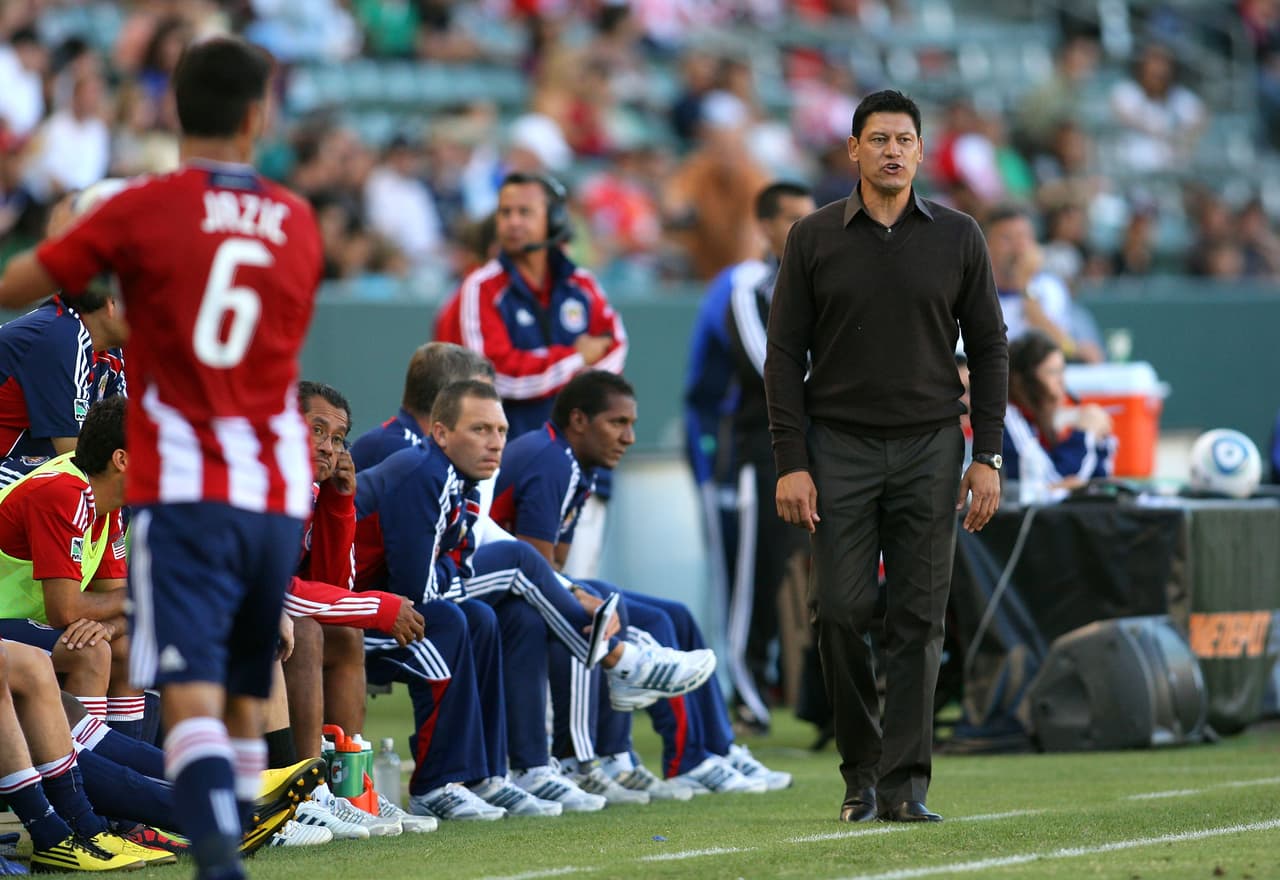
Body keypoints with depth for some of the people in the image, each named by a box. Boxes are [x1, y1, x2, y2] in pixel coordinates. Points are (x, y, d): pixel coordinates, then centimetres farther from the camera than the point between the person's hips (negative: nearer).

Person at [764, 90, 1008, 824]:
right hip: (839, 449, 0)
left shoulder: (958, 238, 3)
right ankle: (861, 771, 11)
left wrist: (987, 458, -2)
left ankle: (906, 783, -1)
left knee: (919, 619, -3)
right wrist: (791, 462, -7)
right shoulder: (814, 239, 1)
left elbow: (989, 348, 5)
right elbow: (786, 354, 1)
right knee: (842, 613, -4)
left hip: (928, 448, 1)